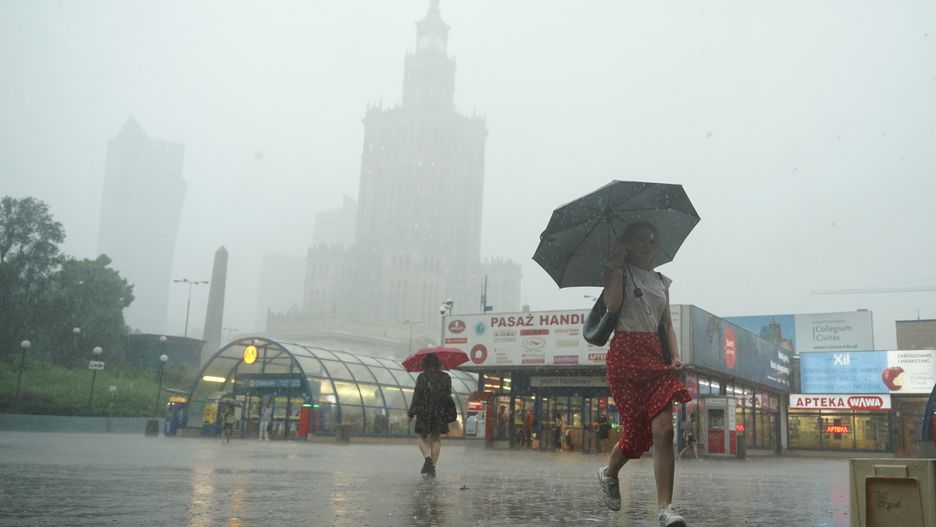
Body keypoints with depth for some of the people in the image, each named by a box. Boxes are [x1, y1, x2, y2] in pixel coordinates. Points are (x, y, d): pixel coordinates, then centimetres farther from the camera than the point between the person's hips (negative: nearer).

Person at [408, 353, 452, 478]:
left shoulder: (422, 377, -8)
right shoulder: (446, 377, 2)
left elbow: (417, 396, -9)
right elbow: (448, 395, 7)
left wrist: (412, 413, -2)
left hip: (424, 412, -3)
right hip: (440, 413, 3)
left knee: (421, 436, 11)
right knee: (435, 438, 13)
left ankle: (428, 458, -13)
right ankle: (432, 467, 10)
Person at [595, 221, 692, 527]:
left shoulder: (661, 281, 19)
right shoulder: (618, 272, 6)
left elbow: (668, 325, 17)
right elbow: (612, 305, -14)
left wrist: (675, 356, 1)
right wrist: (616, 267, -8)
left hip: (656, 355, 4)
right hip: (625, 354, -4)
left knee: (663, 430, -11)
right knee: (637, 429, -2)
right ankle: (609, 474, 30)